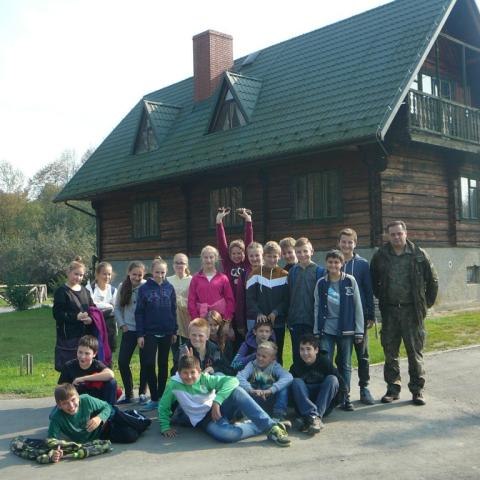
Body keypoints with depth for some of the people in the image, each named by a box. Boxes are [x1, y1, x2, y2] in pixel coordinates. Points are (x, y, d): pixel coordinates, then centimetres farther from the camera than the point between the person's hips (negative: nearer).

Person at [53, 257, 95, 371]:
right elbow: (57, 314, -12)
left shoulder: (84, 291, 14)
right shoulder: (62, 291, -5)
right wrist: (76, 317, -23)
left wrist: (91, 318, -7)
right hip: (68, 337, -6)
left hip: (85, 335, 6)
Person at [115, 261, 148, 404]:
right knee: (122, 361, 0)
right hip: (129, 329, 3)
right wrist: (122, 325, 2)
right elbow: (117, 308, 10)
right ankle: (129, 394, 14)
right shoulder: (123, 287, 2)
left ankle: (142, 393, 22)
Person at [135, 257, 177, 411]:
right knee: (148, 364, -3)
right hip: (149, 333, -2)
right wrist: (140, 334, -6)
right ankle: (154, 399, 7)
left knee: (163, 365, 10)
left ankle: (161, 397, 19)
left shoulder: (169, 288, 1)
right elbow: (139, 313, -3)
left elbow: (173, 310, 6)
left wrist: (174, 331, 6)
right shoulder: (144, 289, -4)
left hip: (166, 333, 2)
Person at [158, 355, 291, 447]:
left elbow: (232, 380, -21)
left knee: (237, 391, -33)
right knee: (226, 435, -40)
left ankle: (271, 426, -30)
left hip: (219, 410, 2)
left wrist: (217, 401, -30)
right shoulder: (174, 385, -8)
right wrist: (165, 427, -5)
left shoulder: (205, 379, -8)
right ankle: (262, 427, -17)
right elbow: (163, 407, 6)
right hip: (204, 419, -1)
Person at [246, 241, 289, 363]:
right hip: (259, 322, 0)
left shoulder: (284, 275, 4)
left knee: (277, 355, 5)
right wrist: (258, 313, -16)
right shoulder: (255, 273, 2)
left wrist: (276, 313, -13)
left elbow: (287, 299, 0)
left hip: (278, 322, 1)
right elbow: (250, 298, -3)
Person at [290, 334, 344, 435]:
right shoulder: (296, 366, -3)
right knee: (296, 382, -23)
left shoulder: (325, 362, -8)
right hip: (304, 407, 1)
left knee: (332, 379, -23)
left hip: (325, 405, -1)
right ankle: (313, 416, -45)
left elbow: (339, 381, -7)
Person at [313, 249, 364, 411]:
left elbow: (358, 307, 0)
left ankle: (345, 398, 16)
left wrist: (359, 331, -3)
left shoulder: (350, 281, -2)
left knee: (345, 365, 7)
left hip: (345, 330, -1)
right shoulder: (321, 283, 3)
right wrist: (316, 331, 4)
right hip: (326, 330, 1)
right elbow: (317, 308, 7)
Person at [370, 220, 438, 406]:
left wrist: (427, 303, 6)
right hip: (389, 311, 2)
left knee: (415, 351, 3)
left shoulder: (419, 255, -2)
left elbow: (433, 280, 6)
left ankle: (417, 389, 13)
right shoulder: (380, 256, 2)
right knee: (390, 352, 7)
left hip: (412, 311, -2)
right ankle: (393, 388, 18)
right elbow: (373, 281, 16)